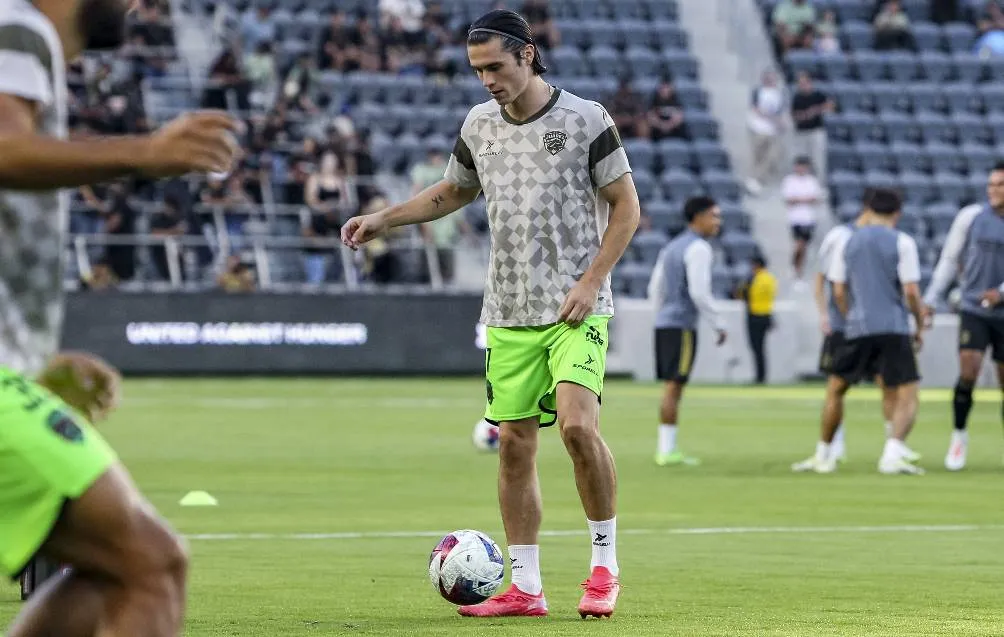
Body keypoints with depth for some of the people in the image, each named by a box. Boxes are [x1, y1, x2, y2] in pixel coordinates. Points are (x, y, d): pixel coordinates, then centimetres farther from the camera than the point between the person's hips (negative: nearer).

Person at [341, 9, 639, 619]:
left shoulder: (585, 120, -6)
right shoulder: (480, 124, 9)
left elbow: (626, 205, -2)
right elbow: (452, 192, 27)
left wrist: (590, 281, -11)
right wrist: (383, 219, 16)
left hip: (576, 309, -5)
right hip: (509, 313, 5)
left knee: (578, 424, -21)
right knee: (515, 442, 1)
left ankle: (605, 566, -6)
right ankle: (526, 589, 8)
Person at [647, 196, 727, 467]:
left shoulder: (672, 247, 18)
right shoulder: (698, 248, -10)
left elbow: (655, 289, 21)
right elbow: (699, 292, -18)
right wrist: (718, 323, -11)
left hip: (664, 323, 9)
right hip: (682, 325, -9)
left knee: (672, 386, 12)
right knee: (674, 386, -8)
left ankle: (665, 448, 11)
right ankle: (667, 450, -8)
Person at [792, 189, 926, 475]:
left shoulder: (848, 243, 10)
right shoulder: (902, 242, 0)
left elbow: (839, 292, 10)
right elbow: (911, 292, -6)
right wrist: (921, 327, 7)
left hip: (858, 330, 3)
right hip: (894, 329, -3)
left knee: (835, 389, 19)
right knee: (907, 396, -1)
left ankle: (823, 456, 23)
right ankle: (893, 455, -21)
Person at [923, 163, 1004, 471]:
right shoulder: (971, 217, -1)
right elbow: (950, 260, 6)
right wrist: (930, 299, 3)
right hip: (974, 310, -1)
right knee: (968, 372, -16)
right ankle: (959, 435, 3)